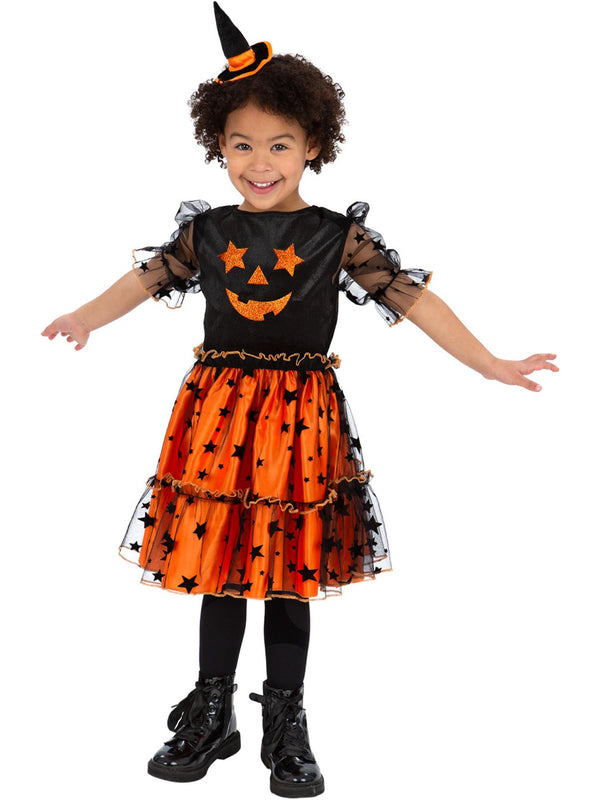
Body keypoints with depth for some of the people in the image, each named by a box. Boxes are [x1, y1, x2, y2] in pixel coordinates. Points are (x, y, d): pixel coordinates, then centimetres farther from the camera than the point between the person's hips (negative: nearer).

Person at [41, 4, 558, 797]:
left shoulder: (339, 238, -5)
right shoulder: (206, 232, 3)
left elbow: (414, 298, -7)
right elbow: (147, 277, 18)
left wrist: (489, 364, -11)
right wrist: (86, 318, 27)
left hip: (300, 417, -2)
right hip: (217, 413, 2)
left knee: (290, 574, 7)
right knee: (216, 566, 11)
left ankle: (286, 725, 25)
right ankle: (212, 717, 29)